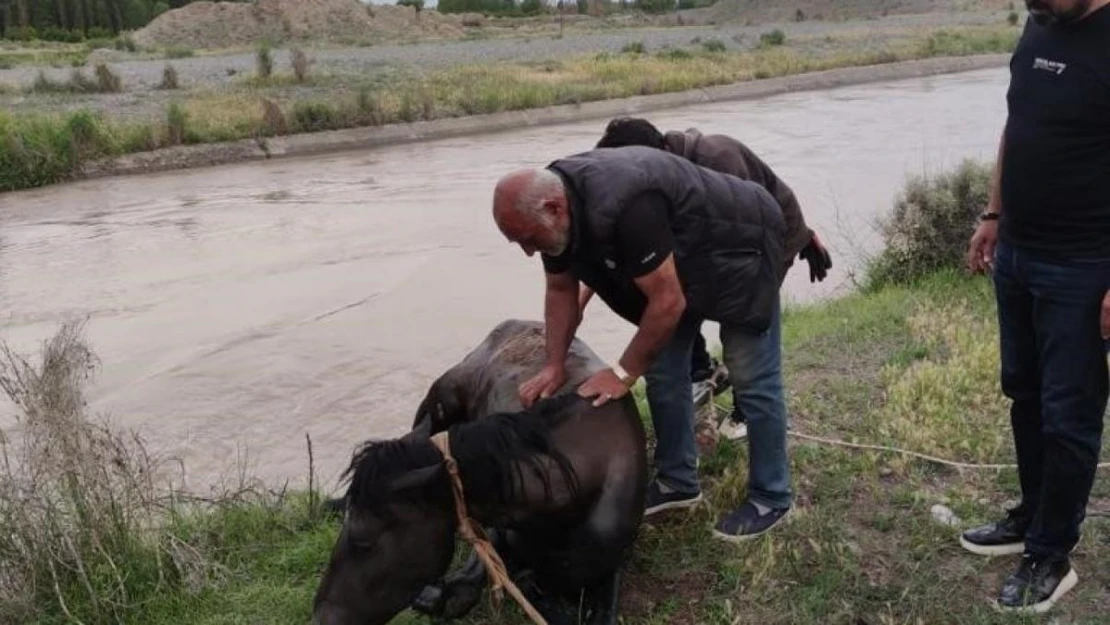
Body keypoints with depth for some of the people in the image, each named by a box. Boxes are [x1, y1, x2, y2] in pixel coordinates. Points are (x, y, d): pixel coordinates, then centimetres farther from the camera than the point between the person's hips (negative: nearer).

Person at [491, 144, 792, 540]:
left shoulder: (621, 207, -41)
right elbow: (560, 290, 1)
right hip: (683, 251, 8)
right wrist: (554, 365, -4)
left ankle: (770, 498, 9)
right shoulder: (551, 202, -14)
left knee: (752, 375, -4)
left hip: (738, 243, -8)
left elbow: (668, 302, -33)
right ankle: (677, 481, 21)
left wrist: (624, 372, -22)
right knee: (662, 367, 7)